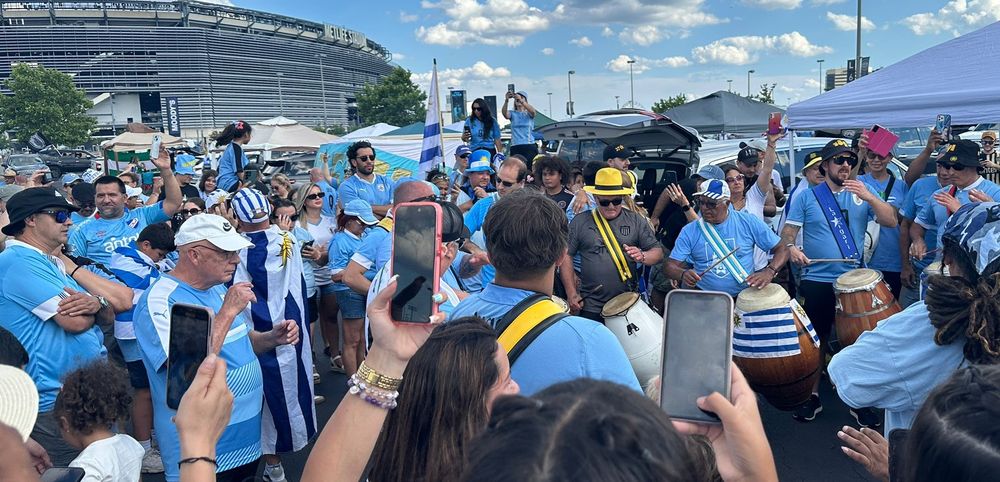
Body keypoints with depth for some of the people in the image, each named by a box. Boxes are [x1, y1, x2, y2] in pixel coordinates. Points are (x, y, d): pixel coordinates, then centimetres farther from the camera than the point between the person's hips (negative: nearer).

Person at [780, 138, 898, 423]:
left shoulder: (862, 194, 5)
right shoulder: (807, 197, 0)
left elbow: (891, 222, -5)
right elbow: (788, 231, 1)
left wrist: (869, 197, -19)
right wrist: (791, 248, -20)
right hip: (816, 283, -1)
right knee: (815, 341, 8)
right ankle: (812, 397, 22)